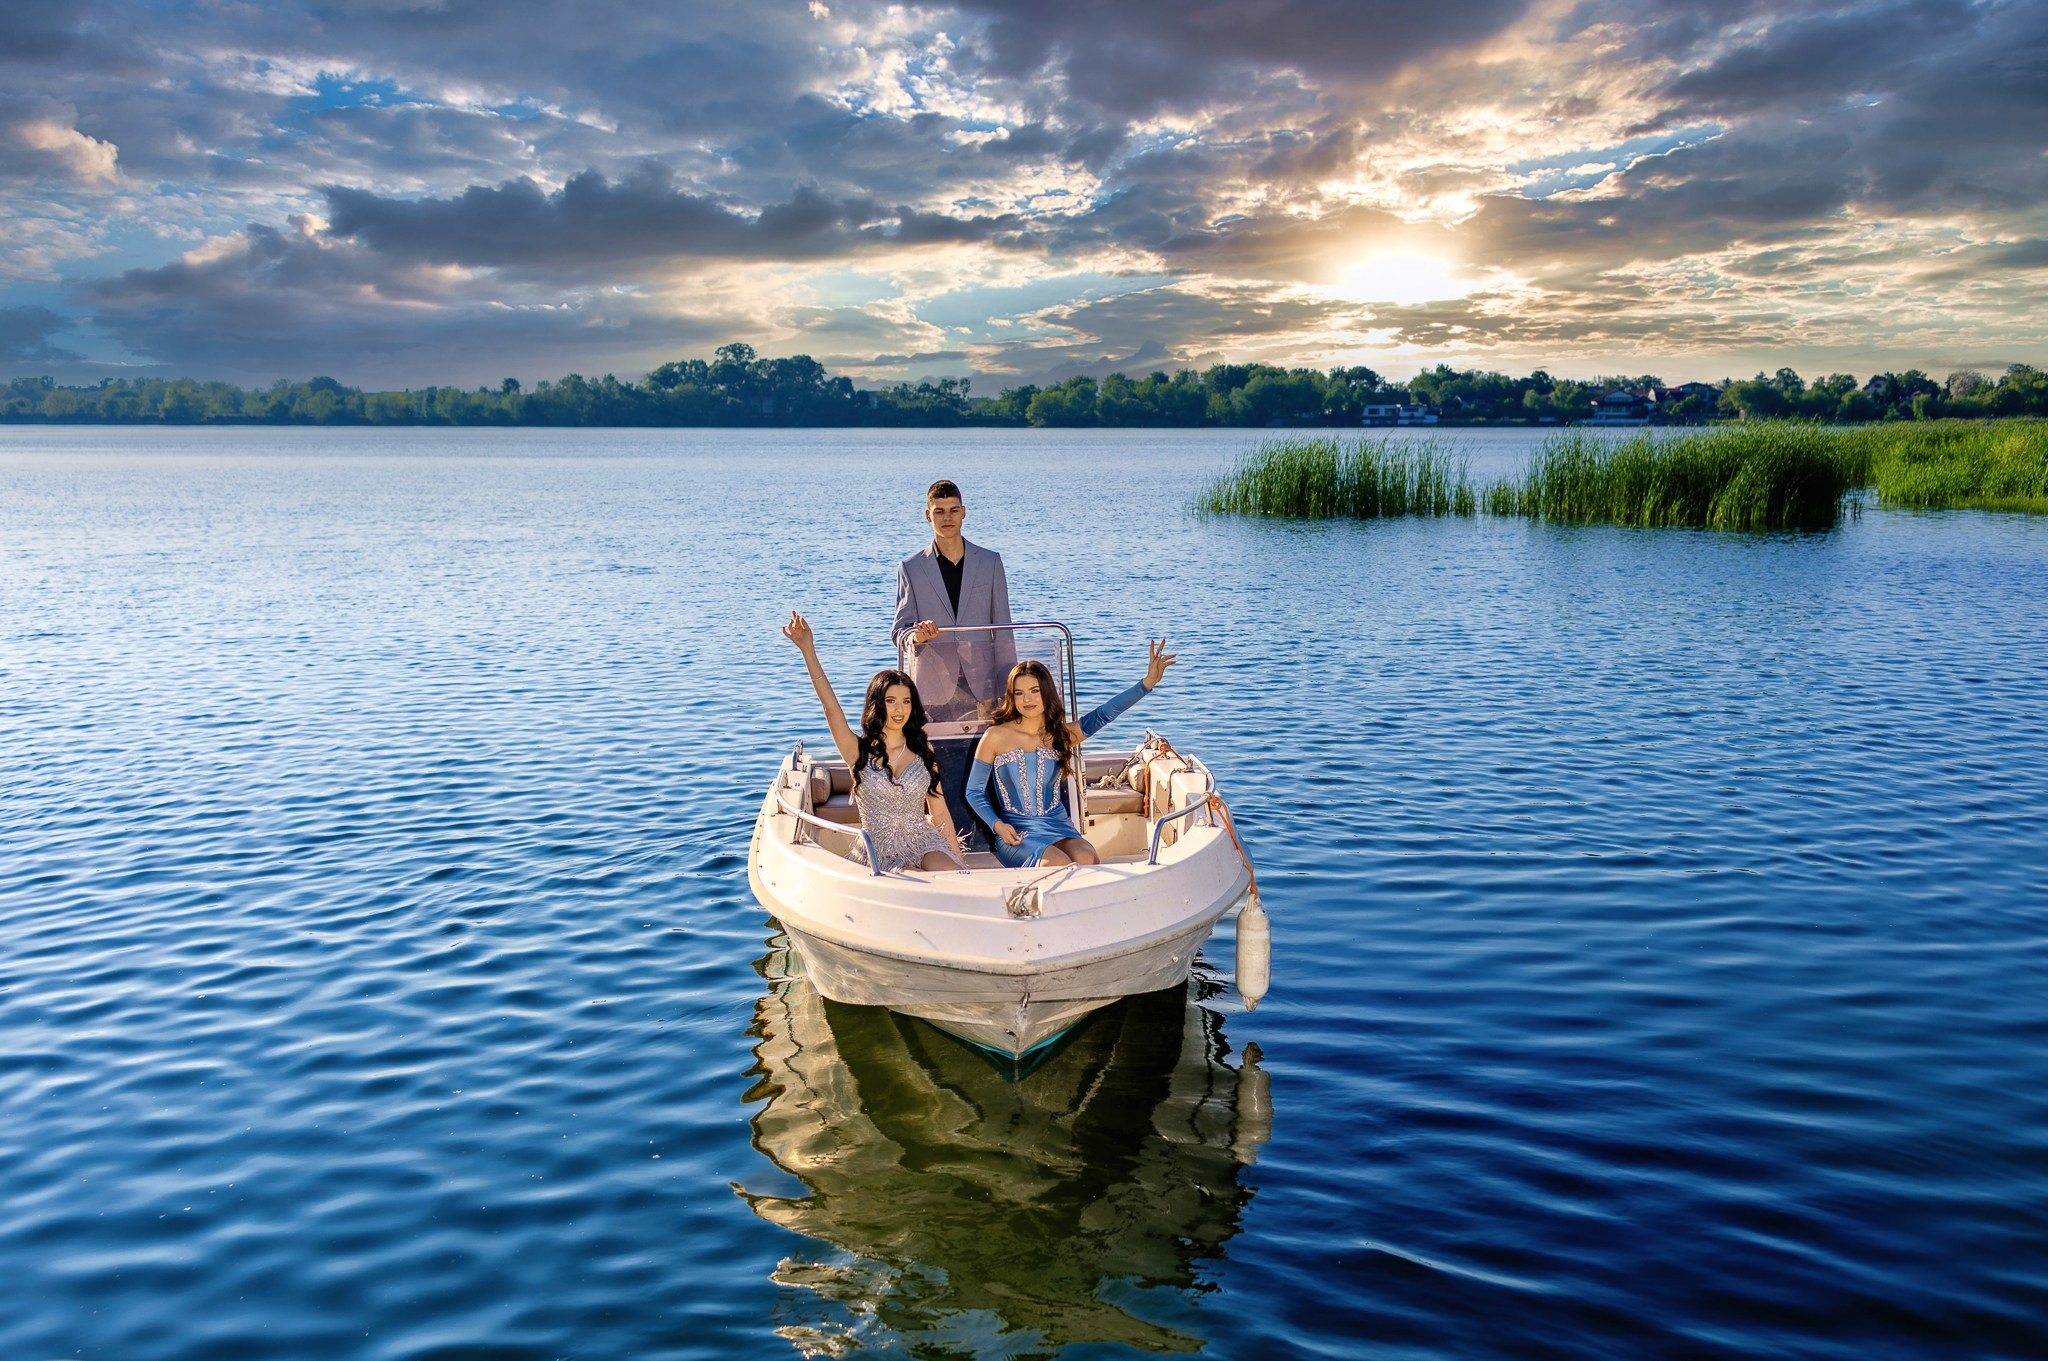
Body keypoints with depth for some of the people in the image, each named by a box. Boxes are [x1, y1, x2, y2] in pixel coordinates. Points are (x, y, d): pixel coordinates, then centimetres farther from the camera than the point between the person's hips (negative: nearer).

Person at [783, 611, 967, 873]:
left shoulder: (923, 753, 9)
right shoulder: (859, 752, 3)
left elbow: (940, 813, 11)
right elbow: (831, 707, -10)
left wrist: (958, 858, 2)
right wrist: (808, 650, -19)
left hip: (925, 843, 2)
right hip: (881, 851, -2)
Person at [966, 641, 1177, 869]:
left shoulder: (1062, 735, 6)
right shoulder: (996, 737, 0)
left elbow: (1105, 714, -9)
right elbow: (974, 792, 6)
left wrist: (1147, 682, -21)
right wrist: (998, 825, -11)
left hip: (1058, 825, 3)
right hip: (1017, 832, -3)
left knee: (1087, 859, -29)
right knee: (1059, 864, -32)